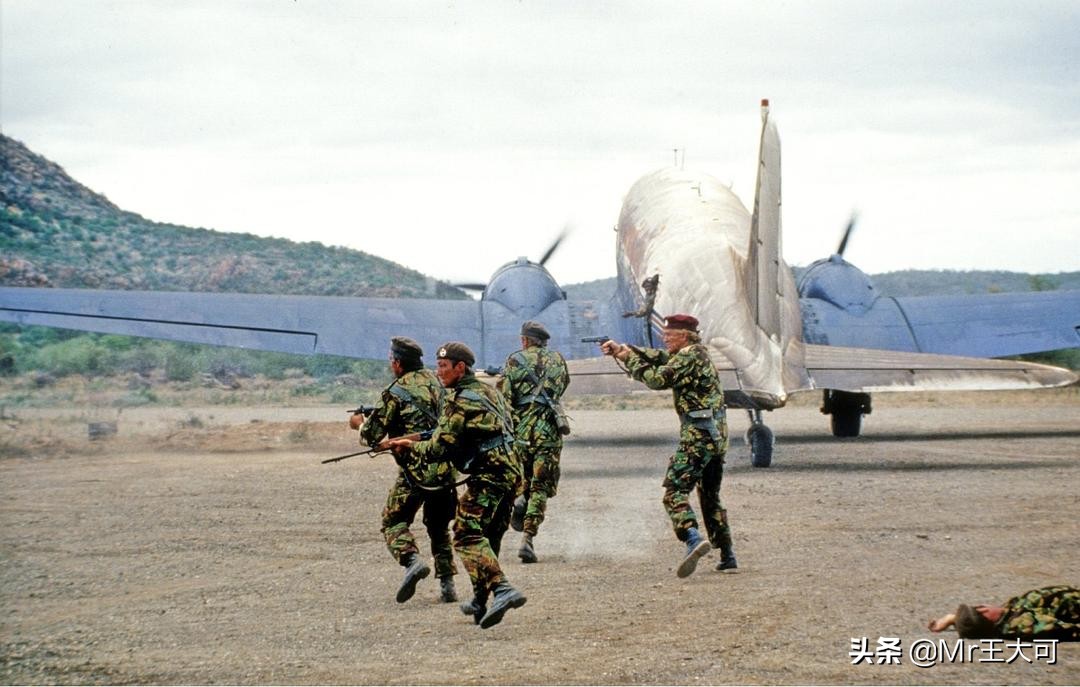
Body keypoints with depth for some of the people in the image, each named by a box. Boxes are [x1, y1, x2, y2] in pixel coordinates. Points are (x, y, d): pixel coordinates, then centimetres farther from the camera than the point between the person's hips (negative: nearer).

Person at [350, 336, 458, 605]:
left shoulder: (395, 393, -8)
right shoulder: (435, 381, 10)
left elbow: (372, 435, -5)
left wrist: (360, 423, 18)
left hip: (416, 469, -6)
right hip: (445, 466, 6)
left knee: (394, 520, 7)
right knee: (439, 527, 19)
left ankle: (412, 560, -18)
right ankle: (447, 584, 12)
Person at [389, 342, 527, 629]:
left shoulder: (459, 401, -11)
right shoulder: (489, 390, 16)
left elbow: (440, 449, -12)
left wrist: (410, 448, 7)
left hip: (487, 475, -9)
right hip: (510, 471, 9)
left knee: (467, 536, -14)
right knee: (488, 538, 18)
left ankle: (502, 589, -30)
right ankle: (480, 601, 26)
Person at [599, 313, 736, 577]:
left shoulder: (689, 356, -11)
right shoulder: (696, 352, 17)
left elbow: (656, 379, -16)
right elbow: (658, 357, 21)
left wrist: (629, 358, -3)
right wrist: (622, 349, 12)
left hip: (697, 436, -10)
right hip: (718, 435, 10)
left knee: (674, 491, -14)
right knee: (710, 496, 19)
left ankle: (694, 540, -34)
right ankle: (727, 555, 19)